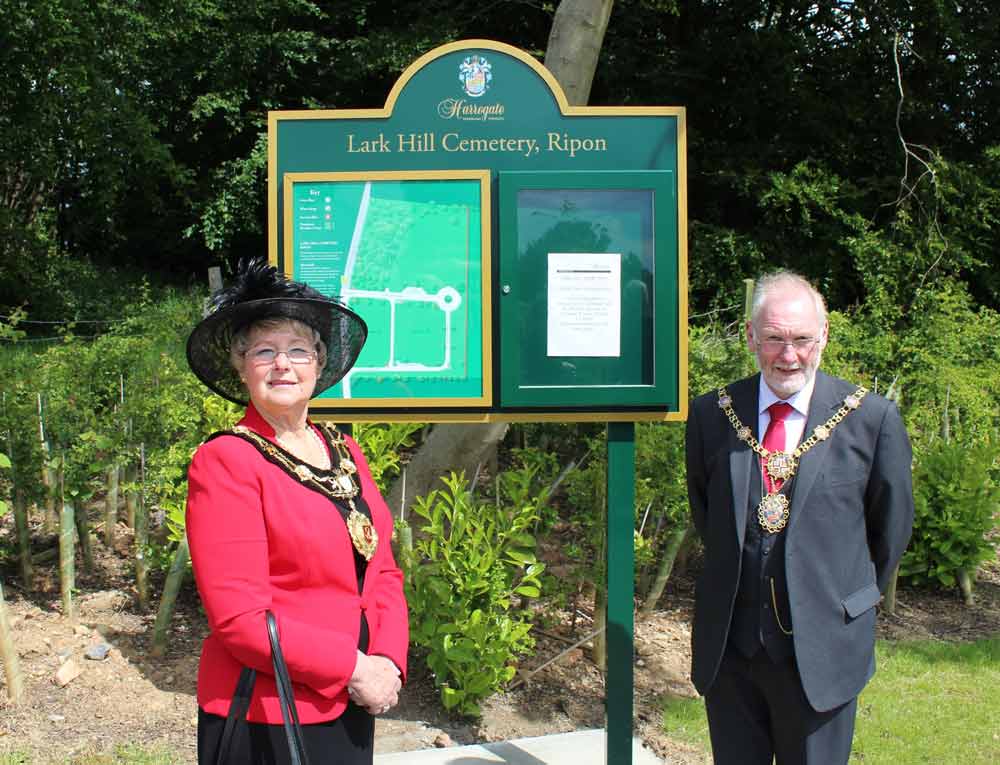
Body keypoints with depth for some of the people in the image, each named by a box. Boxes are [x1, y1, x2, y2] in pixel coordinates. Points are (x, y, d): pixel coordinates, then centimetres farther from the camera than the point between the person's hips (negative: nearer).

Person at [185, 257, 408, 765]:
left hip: (353, 708, 6)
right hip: (264, 720, -6)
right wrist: (354, 668, -16)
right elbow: (240, 619, -19)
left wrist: (389, 662, -8)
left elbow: (383, 570, 7)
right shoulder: (224, 462, -13)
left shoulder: (344, 452, 7)